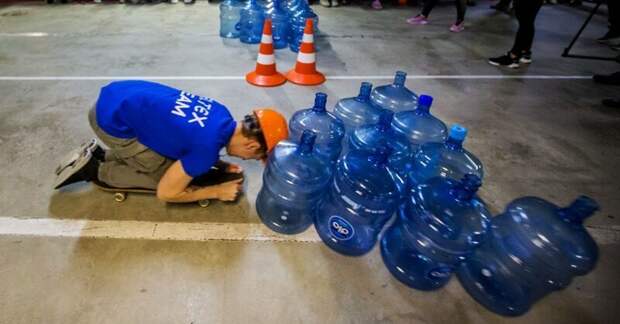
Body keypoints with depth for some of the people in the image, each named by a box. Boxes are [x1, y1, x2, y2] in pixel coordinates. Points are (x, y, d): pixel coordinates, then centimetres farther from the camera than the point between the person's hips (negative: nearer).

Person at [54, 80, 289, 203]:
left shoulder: (222, 116, -3)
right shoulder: (208, 148, -27)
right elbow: (166, 193, -15)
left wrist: (220, 165, 4)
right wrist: (218, 191, -8)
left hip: (118, 94, 8)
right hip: (111, 120, -8)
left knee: (178, 159, 17)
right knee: (167, 176, 0)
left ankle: (100, 155, 19)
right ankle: (95, 170, 6)